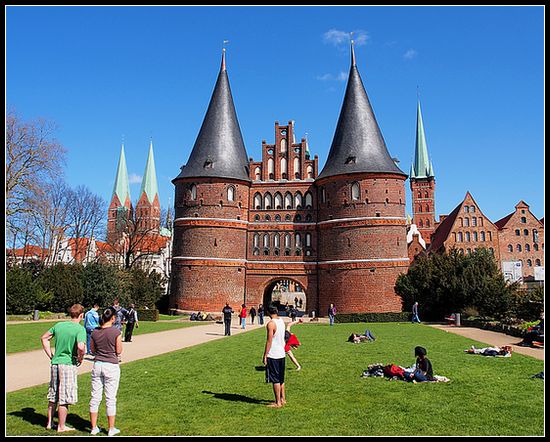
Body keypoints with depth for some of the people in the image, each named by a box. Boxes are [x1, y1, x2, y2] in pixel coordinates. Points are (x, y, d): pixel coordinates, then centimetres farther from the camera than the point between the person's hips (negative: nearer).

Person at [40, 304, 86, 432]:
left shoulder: (59, 325, 6)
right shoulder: (80, 329, -14)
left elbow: (44, 338, 15)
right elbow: (81, 347, -28)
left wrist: (51, 356, 16)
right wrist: (80, 359, -8)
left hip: (55, 364, 6)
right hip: (68, 364, -6)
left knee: (53, 396, 20)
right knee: (64, 398, 5)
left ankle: (49, 422, 31)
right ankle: (61, 426, 14)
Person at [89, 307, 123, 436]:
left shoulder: (95, 332, -2)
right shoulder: (116, 332, -14)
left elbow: (93, 349, 11)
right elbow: (119, 351, -7)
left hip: (97, 365, 4)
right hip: (111, 366, -4)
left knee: (95, 397, 13)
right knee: (110, 398, 6)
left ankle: (94, 427, 22)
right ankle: (111, 428, 16)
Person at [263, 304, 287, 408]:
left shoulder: (271, 324, -17)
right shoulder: (281, 321, 8)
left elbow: (269, 341, -18)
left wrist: (265, 355, -12)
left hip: (273, 355, -8)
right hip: (281, 353, 8)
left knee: (275, 380, 0)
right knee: (281, 379, 18)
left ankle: (278, 402, 6)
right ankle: (282, 399, 27)